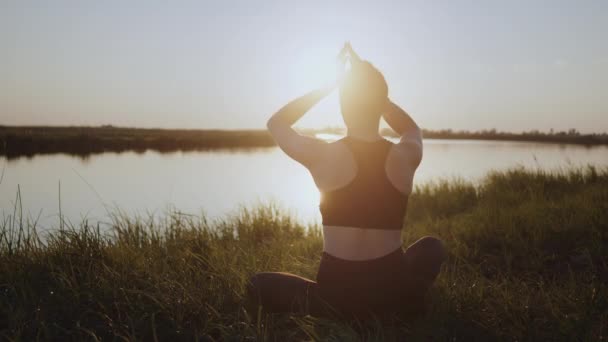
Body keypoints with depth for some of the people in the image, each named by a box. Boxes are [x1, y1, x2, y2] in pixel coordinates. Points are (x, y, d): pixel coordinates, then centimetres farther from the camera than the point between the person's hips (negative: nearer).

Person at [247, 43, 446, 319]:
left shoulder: (323, 156, -12)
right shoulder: (406, 157, -6)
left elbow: (276, 123, 9)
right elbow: (411, 128, 21)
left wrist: (329, 85, 7)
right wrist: (372, 85, 13)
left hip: (338, 293, -2)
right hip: (394, 291, 3)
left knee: (257, 284, 22)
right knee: (432, 246, 34)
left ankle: (327, 311, 3)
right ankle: (400, 307, 14)